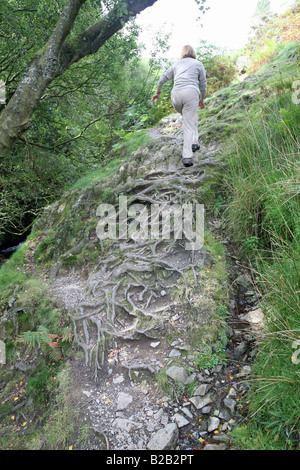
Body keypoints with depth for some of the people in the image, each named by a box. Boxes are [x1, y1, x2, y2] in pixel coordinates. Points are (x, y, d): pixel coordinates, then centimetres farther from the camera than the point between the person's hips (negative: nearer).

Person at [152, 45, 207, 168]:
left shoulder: (176, 64, 25)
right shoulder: (198, 64, 17)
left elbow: (162, 80, 25)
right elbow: (203, 84, 15)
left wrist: (158, 93, 37)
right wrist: (202, 99, 28)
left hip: (176, 94, 4)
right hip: (191, 93, -4)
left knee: (190, 117, 28)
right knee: (189, 125, -6)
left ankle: (193, 142, 18)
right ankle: (187, 157, -15)